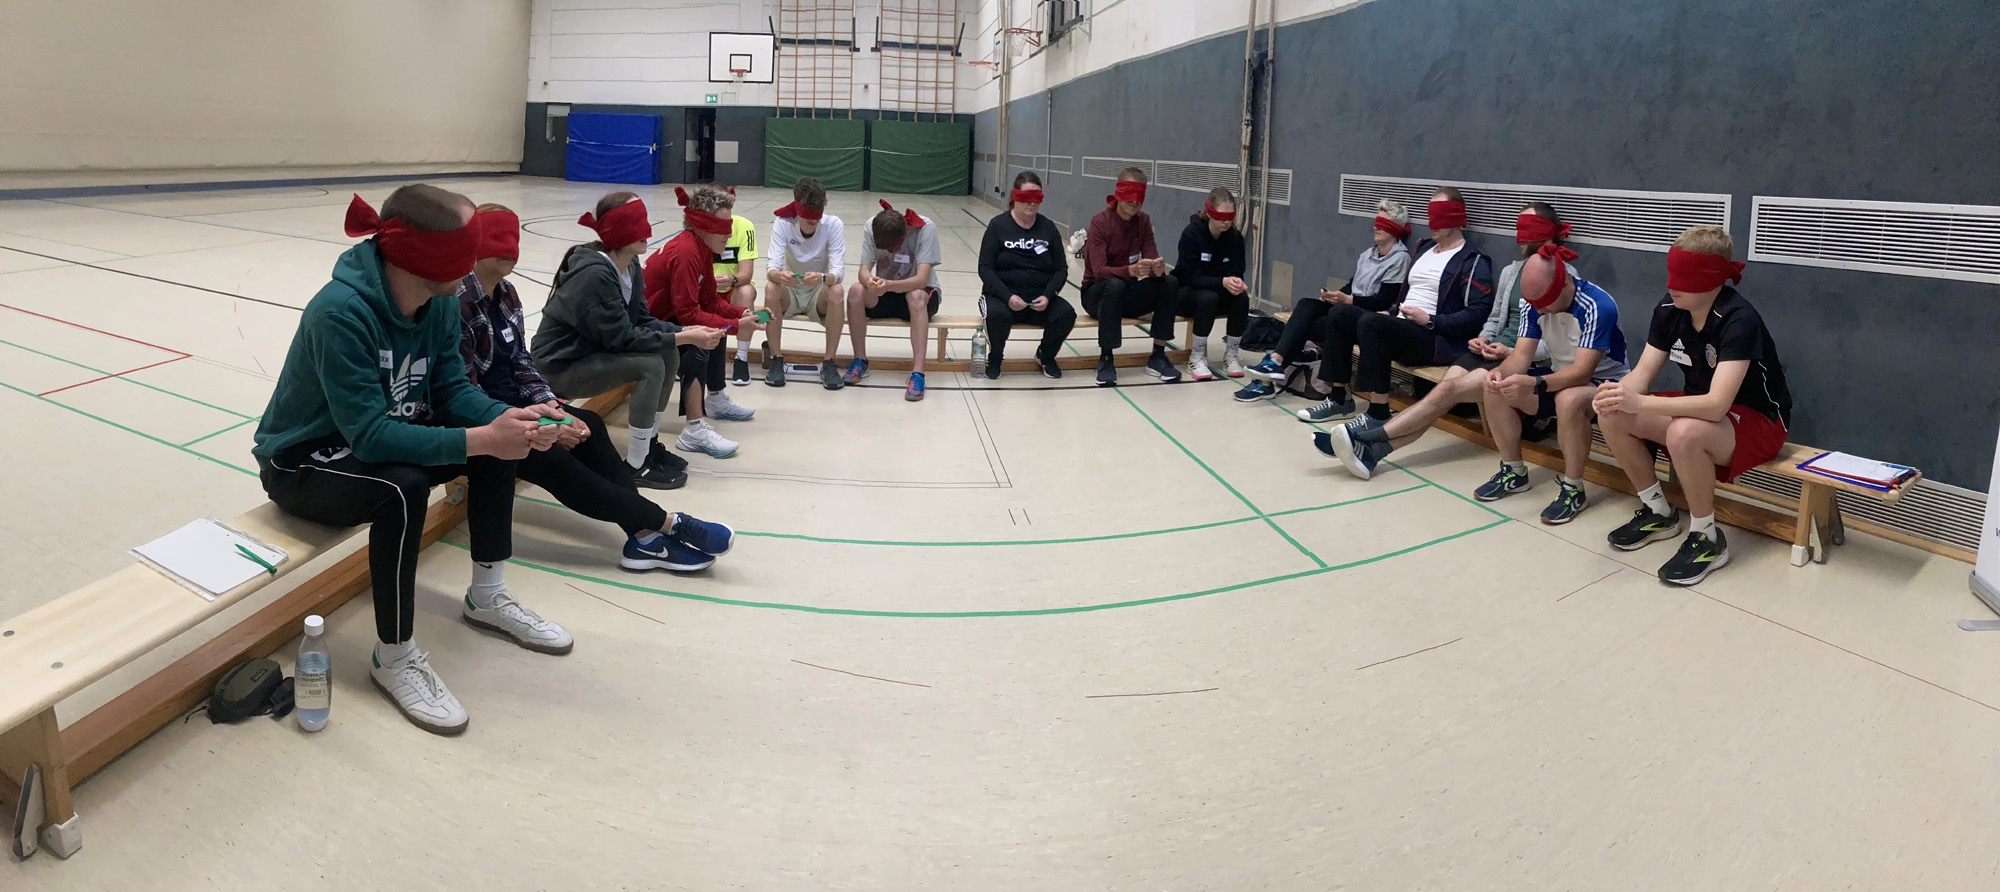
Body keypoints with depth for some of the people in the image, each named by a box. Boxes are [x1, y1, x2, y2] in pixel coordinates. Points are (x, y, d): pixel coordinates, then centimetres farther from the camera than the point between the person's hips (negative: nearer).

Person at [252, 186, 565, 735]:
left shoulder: (439, 303, -11)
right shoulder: (340, 312, -33)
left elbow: (452, 388, -6)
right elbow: (369, 434, -36)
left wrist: (509, 419, -26)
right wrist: (478, 439, -42)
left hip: (380, 437, 8)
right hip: (302, 462, -8)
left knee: (500, 442, -5)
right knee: (404, 488, -35)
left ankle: (487, 597, 12)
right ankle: (394, 658, -19)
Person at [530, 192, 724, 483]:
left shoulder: (631, 266, -1)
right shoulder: (595, 275, -28)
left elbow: (641, 321, 1)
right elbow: (622, 338, -28)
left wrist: (685, 331, -15)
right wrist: (683, 338, -27)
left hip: (594, 352, 9)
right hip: (561, 367, -9)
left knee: (670, 355, -1)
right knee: (650, 365, -24)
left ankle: (649, 444, 12)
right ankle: (636, 466, -14)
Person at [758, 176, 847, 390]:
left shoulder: (833, 225, -17)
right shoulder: (783, 224, -15)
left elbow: (837, 272, -26)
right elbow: (771, 268, -24)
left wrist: (822, 278, -50)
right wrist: (779, 275, -50)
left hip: (819, 293, 0)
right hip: (789, 293, 0)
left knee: (836, 291, -33)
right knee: (771, 287, -32)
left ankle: (828, 363, -21)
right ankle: (776, 360, -18)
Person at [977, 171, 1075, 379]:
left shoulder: (1048, 228, 7)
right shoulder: (998, 225, -2)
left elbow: (1061, 269, 5)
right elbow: (985, 268, -7)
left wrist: (1047, 296, -14)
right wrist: (1008, 296, -22)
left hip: (1040, 297, 3)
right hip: (1002, 295, -3)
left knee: (1066, 314, -24)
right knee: (997, 314, -36)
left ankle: (1046, 356, 9)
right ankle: (994, 357, -1)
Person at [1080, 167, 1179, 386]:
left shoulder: (1143, 222, -1)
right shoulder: (1100, 222, -18)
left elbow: (1151, 259, -8)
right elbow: (1099, 271, -28)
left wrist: (1158, 268, -34)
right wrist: (1131, 270, -46)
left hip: (1127, 293, 5)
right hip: (1097, 293, -5)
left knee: (1168, 282, -19)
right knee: (1114, 285, -38)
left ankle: (1157, 356, -12)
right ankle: (1105, 359, -28)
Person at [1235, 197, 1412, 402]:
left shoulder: (1400, 258, -7)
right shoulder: (1369, 253, 18)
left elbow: (1385, 301, -13)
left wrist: (1347, 299, -19)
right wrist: (1336, 295, -2)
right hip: (1348, 307, 7)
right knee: (1305, 305, -21)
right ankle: (1275, 362, -33)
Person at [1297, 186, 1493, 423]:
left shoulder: (1473, 261, -6)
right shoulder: (1424, 248, 21)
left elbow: (1479, 313, -17)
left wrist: (1430, 321, -21)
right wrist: (1391, 313, 11)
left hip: (1438, 339, -9)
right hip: (1401, 329, 9)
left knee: (1371, 322, -32)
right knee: (1339, 317, -1)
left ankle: (1379, 414, -31)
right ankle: (1339, 399, 1)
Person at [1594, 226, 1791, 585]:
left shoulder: (1739, 321, -30)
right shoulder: (1669, 310, -8)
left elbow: (1716, 405, -38)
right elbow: (1642, 373, -7)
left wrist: (1638, 404, -46)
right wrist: (1619, 394, -31)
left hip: (1758, 421, -8)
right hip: (1699, 407, 8)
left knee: (1683, 433, -39)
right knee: (1611, 416, -11)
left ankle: (1707, 538, -16)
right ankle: (1658, 512, 8)